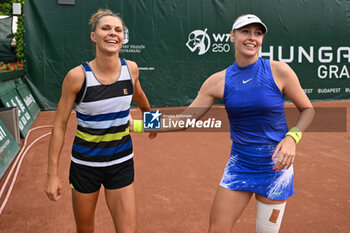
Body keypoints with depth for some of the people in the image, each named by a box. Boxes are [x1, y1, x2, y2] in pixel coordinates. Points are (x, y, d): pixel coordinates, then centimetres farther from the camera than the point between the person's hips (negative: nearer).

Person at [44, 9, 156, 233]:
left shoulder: (131, 68, -7)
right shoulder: (77, 76, -17)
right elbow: (60, 125, -8)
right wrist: (52, 173, -8)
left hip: (122, 163, 2)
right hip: (85, 164, -2)